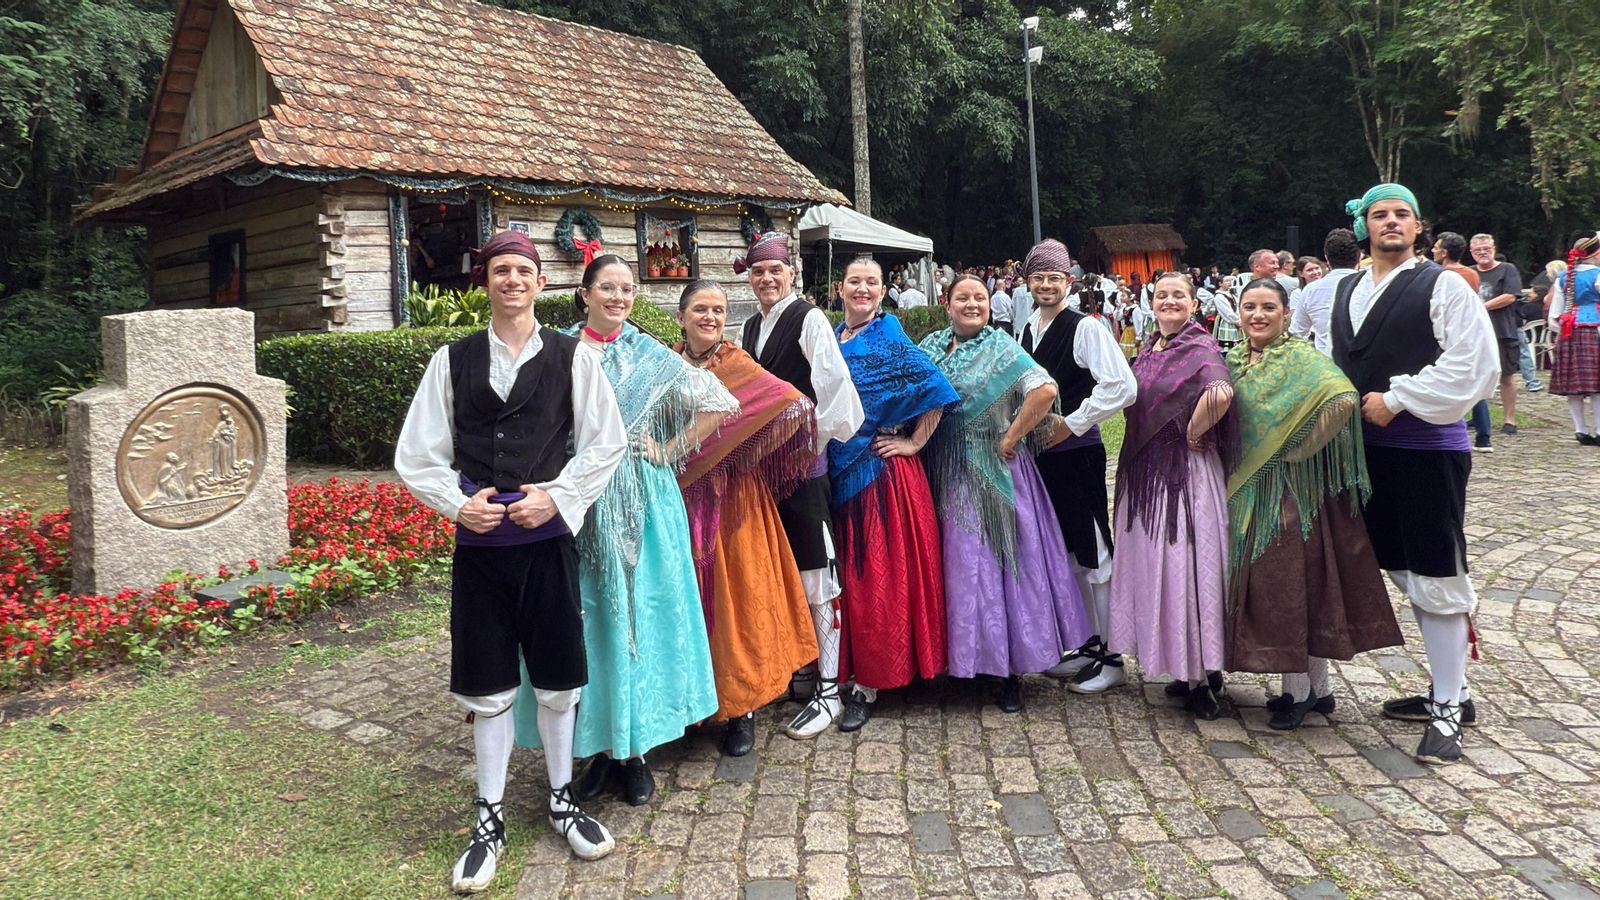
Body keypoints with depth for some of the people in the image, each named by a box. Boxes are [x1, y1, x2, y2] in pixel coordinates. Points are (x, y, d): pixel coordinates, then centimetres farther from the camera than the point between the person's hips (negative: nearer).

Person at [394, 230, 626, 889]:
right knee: (487, 687, 8)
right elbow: (416, 455, 5)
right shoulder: (452, 361, 4)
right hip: (478, 541, 1)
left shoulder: (573, 357, 1)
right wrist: (458, 504, -9)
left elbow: (606, 442, 1)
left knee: (557, 680, 10)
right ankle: (489, 820, 24)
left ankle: (562, 800, 31)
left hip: (547, 537, -1)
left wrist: (556, 495, -10)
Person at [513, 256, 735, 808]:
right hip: (578, 501, 1)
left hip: (640, 504, -1)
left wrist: (669, 451, -1)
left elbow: (718, 404, 3)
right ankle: (599, 747, 18)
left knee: (637, 615, 3)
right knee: (585, 620, 5)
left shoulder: (650, 357, 3)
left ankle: (634, 751, 16)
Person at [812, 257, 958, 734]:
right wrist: (821, 454, 10)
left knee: (876, 574, 0)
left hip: (881, 471, -6)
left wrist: (914, 443, -10)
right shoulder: (832, 337, 12)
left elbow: (936, 390, -12)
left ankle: (869, 683, 9)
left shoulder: (889, 338, -6)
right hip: (838, 471, 6)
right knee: (842, 572, 10)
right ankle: (837, 680, 21)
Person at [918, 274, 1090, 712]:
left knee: (999, 561, 0)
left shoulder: (1001, 348, -5)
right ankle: (960, 658, 22)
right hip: (946, 477, 4)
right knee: (957, 564, 9)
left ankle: (1011, 670, 9)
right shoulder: (931, 346, 10)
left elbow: (1044, 390, -18)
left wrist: (1011, 438, -15)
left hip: (994, 474, -4)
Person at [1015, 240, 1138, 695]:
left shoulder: (1085, 327, -11)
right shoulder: (1027, 330, 10)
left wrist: (1071, 424, -17)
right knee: (1066, 554, 14)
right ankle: (1090, 645, 26)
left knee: (1094, 554, -1)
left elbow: (1121, 387, -21)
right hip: (1042, 453, 7)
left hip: (1078, 452, -7)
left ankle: (1111, 659, 10)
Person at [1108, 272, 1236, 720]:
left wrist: (1194, 435, -19)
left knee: (1186, 565, -3)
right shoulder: (1149, 349, 12)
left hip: (1184, 472, -8)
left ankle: (1202, 677, 9)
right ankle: (1186, 668, 25)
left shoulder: (1201, 348, -13)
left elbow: (1220, 395, -33)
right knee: (1153, 563, 12)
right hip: (1144, 472, 8)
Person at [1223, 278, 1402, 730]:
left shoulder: (1301, 357, -11)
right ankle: (1317, 687, 23)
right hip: (1248, 490, 7)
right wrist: (1236, 466, 4)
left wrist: (1295, 449, -19)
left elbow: (1343, 399, -27)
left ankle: (1299, 691, 12)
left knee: (1290, 581, -2)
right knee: (1263, 580, 10)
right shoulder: (1235, 361, 10)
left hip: (1290, 489, -7)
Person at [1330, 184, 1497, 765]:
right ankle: (1450, 691, 28)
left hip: (1428, 449, -7)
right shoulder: (1346, 291, 13)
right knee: (1405, 574, 14)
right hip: (1369, 449, 7)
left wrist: (1395, 399, -16)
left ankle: (1447, 710, 8)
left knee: (1436, 581, -3)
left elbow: (1475, 365, -15)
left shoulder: (1443, 286, -6)